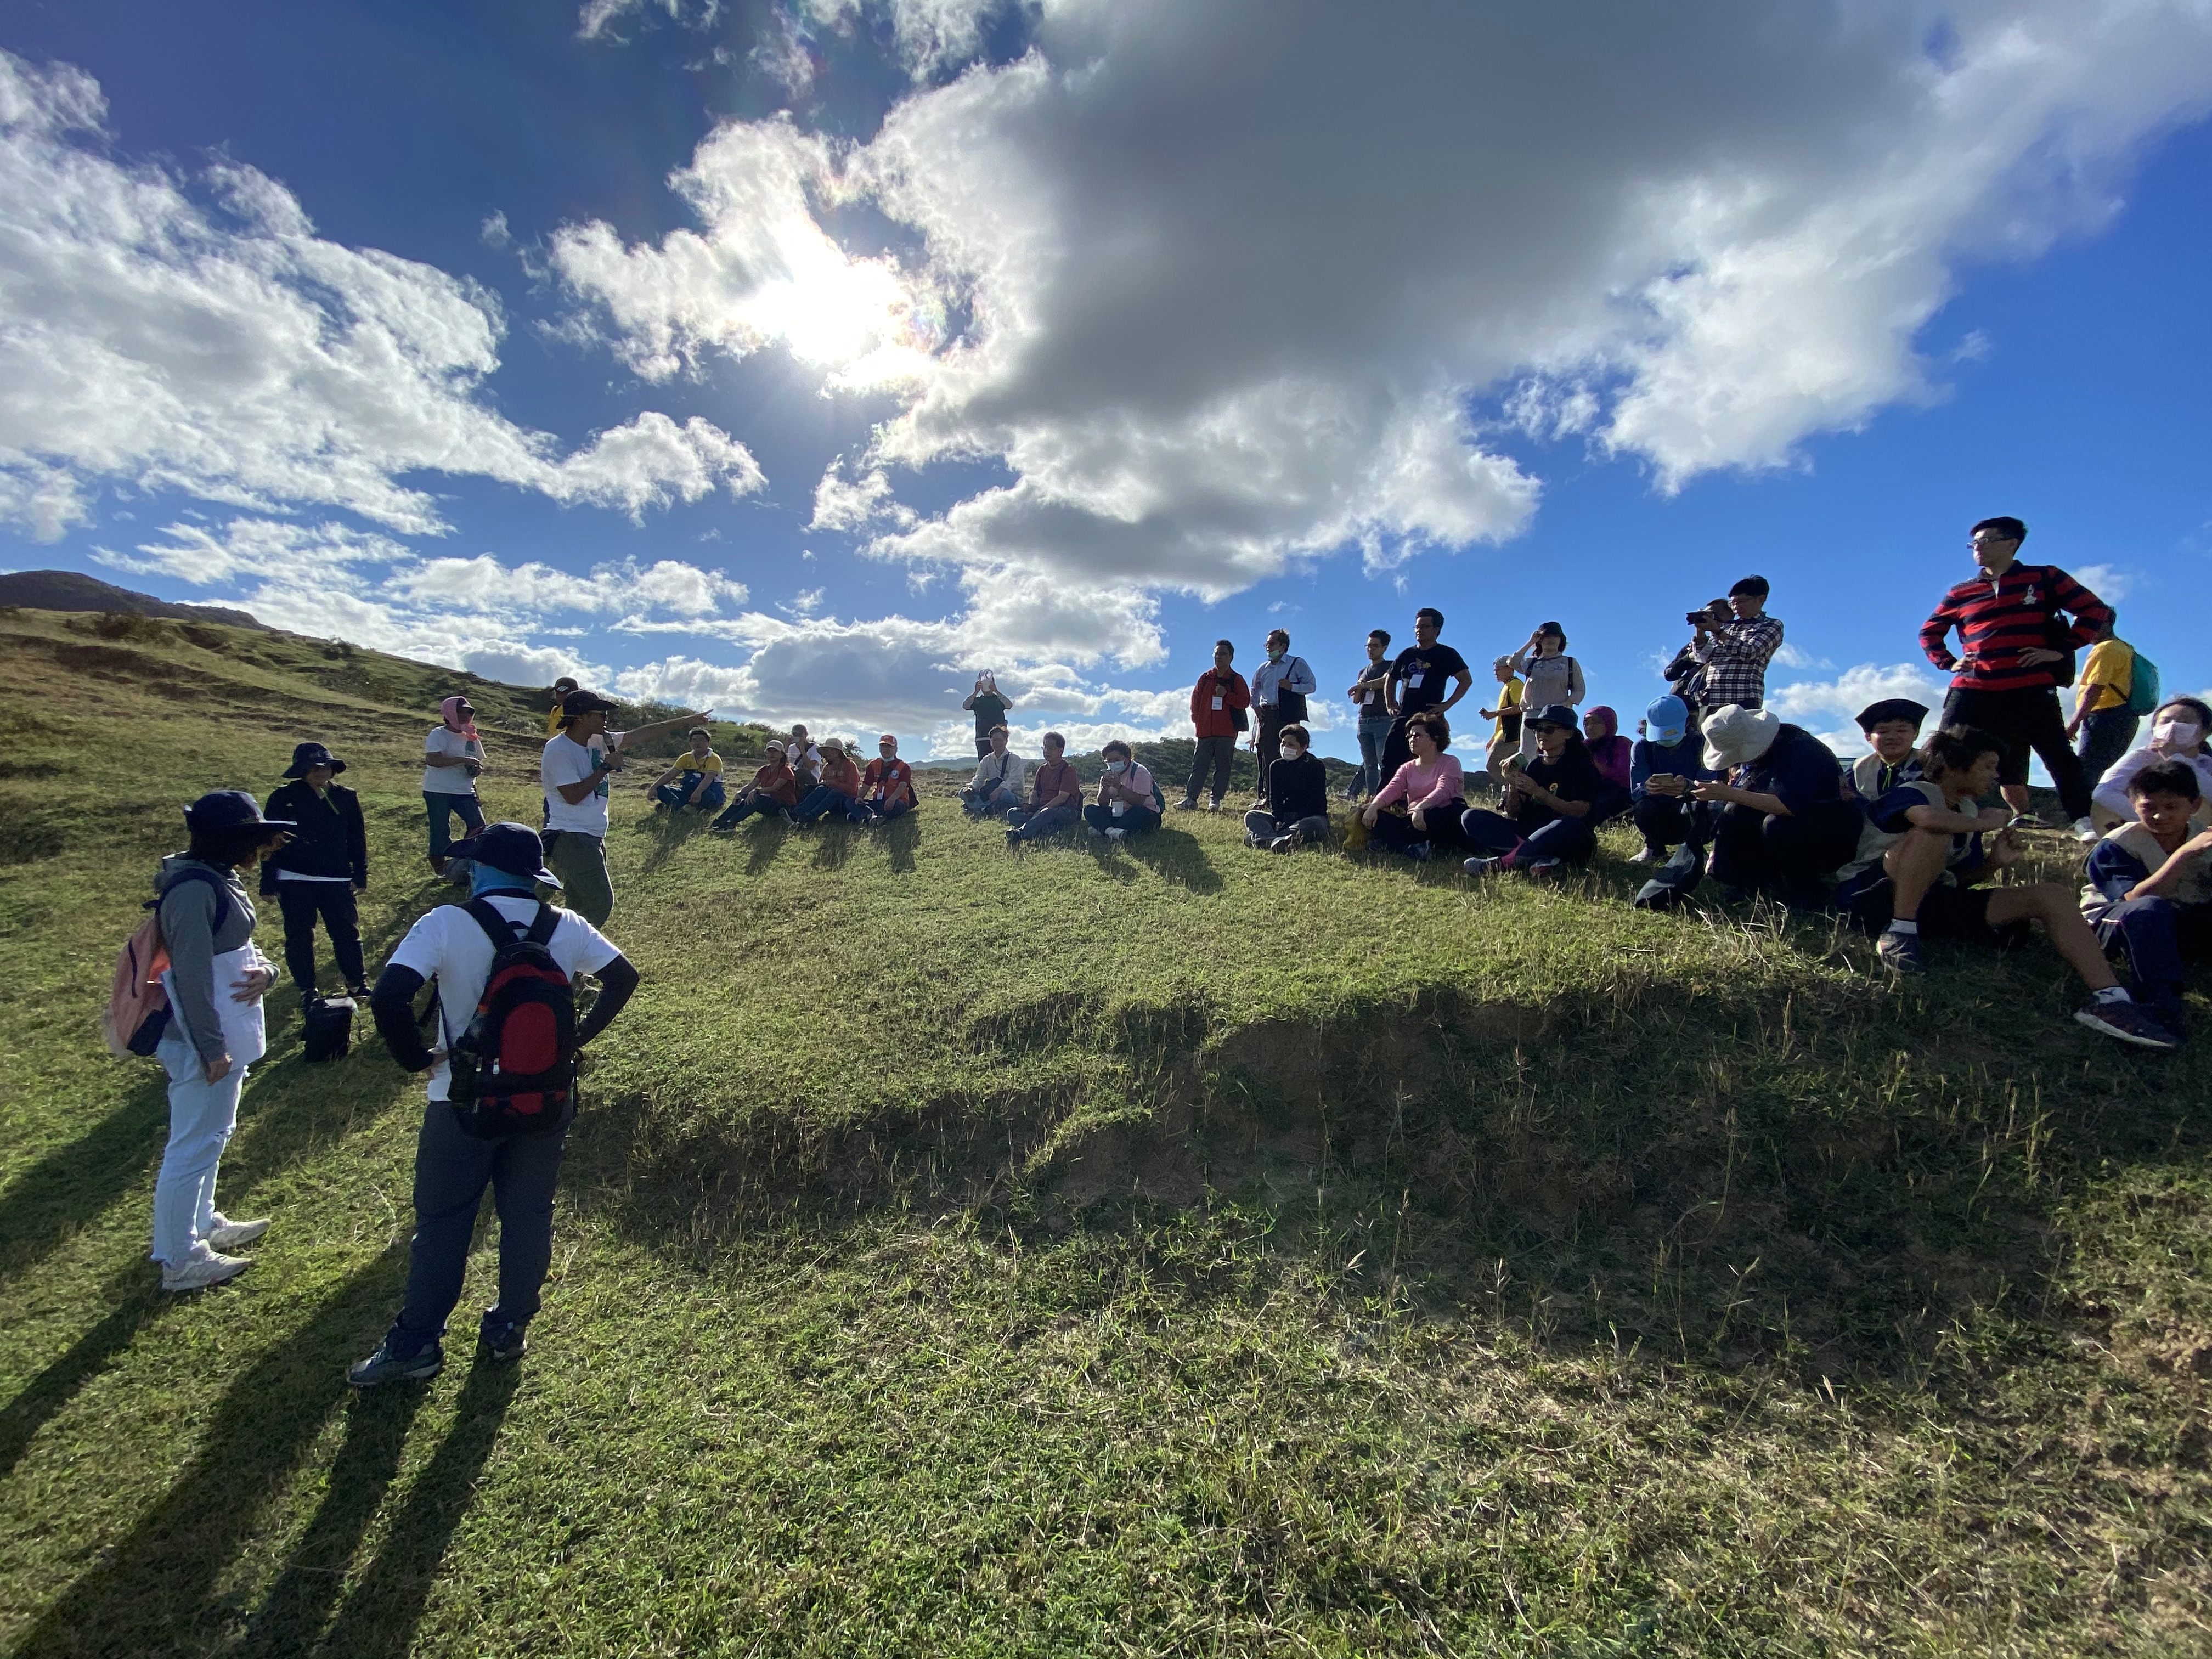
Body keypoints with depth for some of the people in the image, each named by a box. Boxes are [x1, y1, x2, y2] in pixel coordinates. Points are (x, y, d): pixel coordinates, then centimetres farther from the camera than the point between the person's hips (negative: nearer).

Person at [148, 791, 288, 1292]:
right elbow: (192, 975, -24)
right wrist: (212, 1048, -21)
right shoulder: (194, 889, -23)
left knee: (212, 1136, 24)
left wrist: (264, 970, -12)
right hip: (203, 1041, -10)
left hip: (226, 1034, 10)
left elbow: (238, 948, 12)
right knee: (193, 1147, 3)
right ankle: (180, 1261, 17)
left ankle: (202, 1224, 41)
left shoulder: (220, 880, 7)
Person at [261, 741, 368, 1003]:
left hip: (337, 880, 1)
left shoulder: (346, 798, 2)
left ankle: (356, 983, 19)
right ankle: (306, 989, 21)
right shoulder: (284, 798, -4)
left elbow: (357, 839, 9)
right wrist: (269, 883, -2)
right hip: (294, 881, -1)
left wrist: (360, 875, 7)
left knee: (347, 932, 6)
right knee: (299, 936, 8)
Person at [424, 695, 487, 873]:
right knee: (441, 832, 2)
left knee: (479, 827, -6)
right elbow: (432, 759, -22)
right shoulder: (438, 735, -7)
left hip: (465, 791, 5)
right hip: (438, 791, -5)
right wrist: (462, 760, -27)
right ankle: (439, 870, 15)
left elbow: (478, 762, 21)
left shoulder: (472, 737, 11)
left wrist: (478, 770, -3)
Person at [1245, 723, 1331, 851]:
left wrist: (1296, 823, -23)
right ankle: (1276, 841, -51)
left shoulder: (1316, 766, -4)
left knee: (1316, 824, -39)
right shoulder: (1277, 766, 8)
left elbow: (1316, 801, -11)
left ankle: (1262, 837, -52)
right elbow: (1274, 798, 2)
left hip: (1311, 816, -4)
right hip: (1284, 817, 4)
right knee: (1251, 816, -17)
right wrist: (1279, 820, -18)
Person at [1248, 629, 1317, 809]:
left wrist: (1292, 686, -16)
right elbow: (1255, 690, 30)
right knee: (1267, 756, 2)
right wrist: (1255, 705, 13)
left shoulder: (1298, 664, 3)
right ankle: (1267, 796, 7)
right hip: (1267, 716, 5)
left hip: (1290, 716, -5)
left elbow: (1312, 686, -3)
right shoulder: (1263, 669, 18)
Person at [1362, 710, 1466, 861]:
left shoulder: (1450, 762, 2)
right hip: (1414, 820, 4)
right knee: (1377, 817, -17)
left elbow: (1443, 790, -18)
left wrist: (1420, 807, -38)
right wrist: (1373, 806, -24)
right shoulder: (1408, 768, 17)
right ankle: (1411, 848, -40)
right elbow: (1392, 790, -2)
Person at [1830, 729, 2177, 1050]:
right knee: (1935, 833, -32)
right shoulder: (1910, 793, -8)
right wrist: (1986, 823, -15)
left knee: (2052, 895, -4)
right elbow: (1930, 819, -35)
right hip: (1871, 895, -8)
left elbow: (1959, 878, 23)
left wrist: (1993, 862, 1)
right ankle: (1899, 932, -29)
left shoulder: (1967, 813, 18)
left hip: (1932, 902, 8)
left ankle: (2109, 1000, -17)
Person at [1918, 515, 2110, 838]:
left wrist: (2061, 650, -2)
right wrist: (1947, 662, 10)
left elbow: (2096, 611, 8)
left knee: (2058, 757, 0)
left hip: (2031, 692, -2)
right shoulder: (1961, 593, 14)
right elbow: (1929, 631, 26)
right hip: (1972, 692, 2)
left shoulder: (2044, 578, 8)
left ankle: (2083, 821, 6)